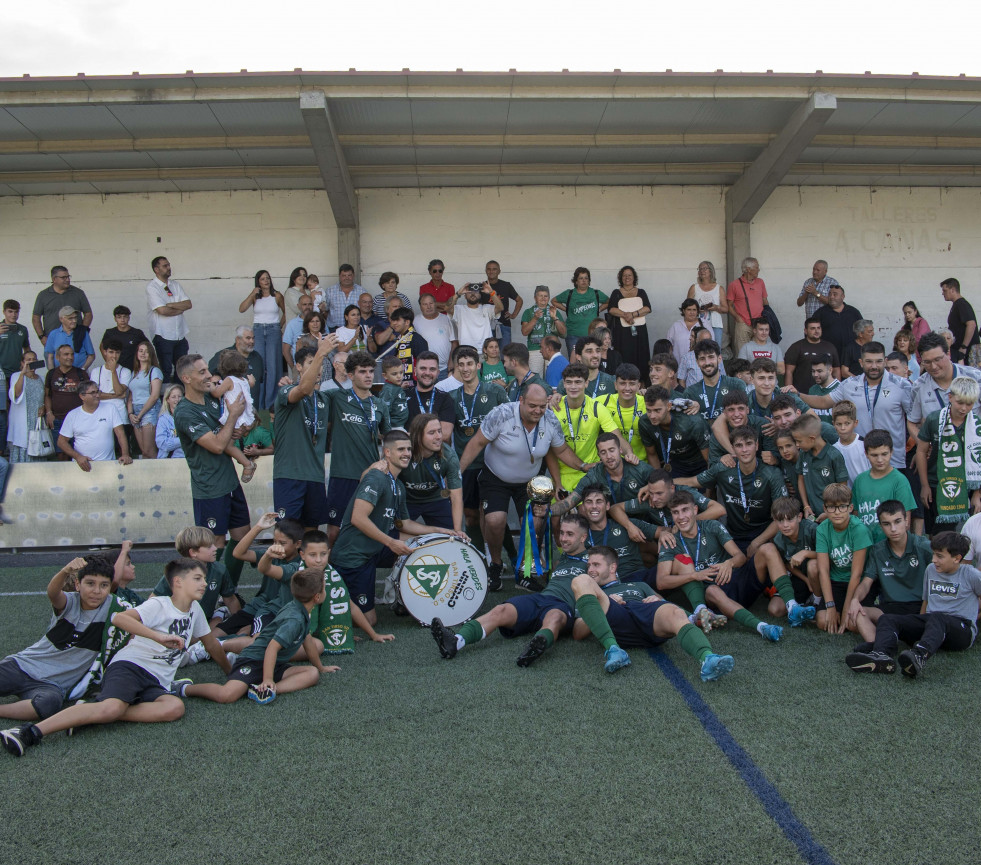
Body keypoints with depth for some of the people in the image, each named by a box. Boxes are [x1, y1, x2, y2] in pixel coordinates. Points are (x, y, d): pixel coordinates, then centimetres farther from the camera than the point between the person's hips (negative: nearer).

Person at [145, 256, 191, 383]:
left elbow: (188, 304, 2)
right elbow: (162, 310, -19)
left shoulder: (175, 284, 12)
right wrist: (180, 309, -4)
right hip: (164, 336, -6)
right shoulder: (152, 286, -8)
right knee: (166, 371, -2)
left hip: (180, 335, 6)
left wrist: (170, 305, -12)